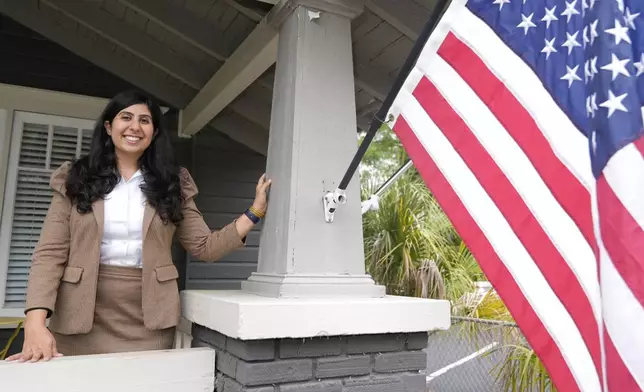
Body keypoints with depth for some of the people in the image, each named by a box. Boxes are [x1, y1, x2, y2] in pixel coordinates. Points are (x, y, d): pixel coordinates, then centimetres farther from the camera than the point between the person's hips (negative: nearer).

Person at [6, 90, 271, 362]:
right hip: (82, 322, 0)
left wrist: (255, 212, -4)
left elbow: (204, 247, 4)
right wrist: (35, 323, -17)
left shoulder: (173, 184, 5)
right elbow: (50, 253, -4)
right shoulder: (74, 179, 3)